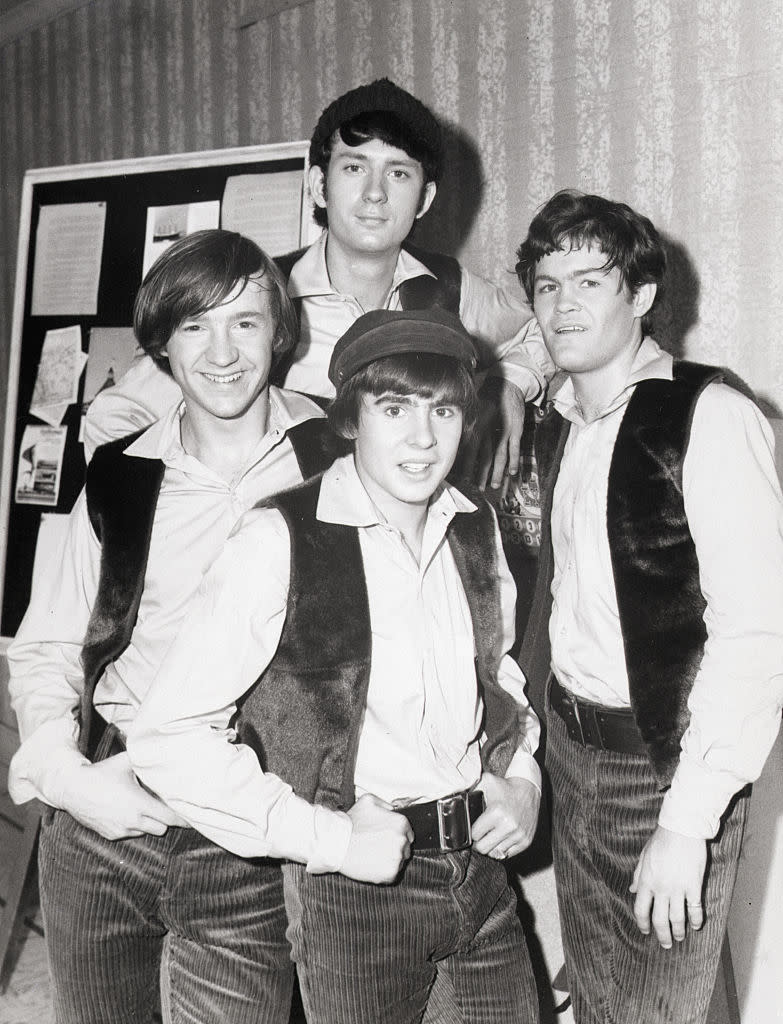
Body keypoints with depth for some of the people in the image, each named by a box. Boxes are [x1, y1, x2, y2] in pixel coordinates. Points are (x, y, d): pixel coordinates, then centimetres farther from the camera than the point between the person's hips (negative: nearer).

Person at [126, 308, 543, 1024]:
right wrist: (330, 838, -18)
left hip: (483, 868, 5)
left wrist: (522, 779, 4)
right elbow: (168, 739, -17)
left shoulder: (476, 526, 3)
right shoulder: (280, 542, -16)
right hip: (352, 890, -5)